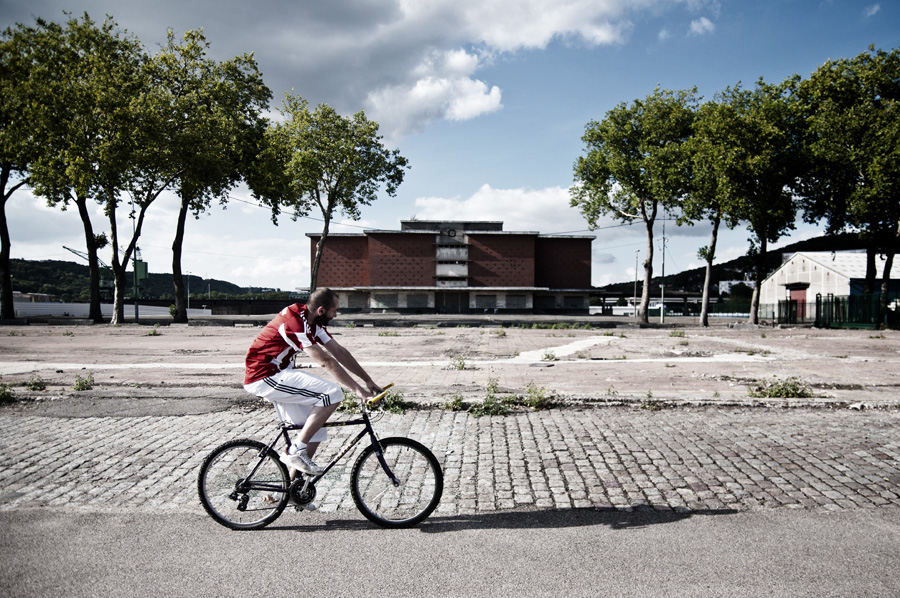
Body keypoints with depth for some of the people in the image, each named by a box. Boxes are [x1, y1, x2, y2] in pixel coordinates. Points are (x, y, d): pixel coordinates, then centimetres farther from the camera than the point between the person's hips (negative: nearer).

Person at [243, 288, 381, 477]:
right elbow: (326, 362, -25)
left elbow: (339, 351, 10)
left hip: (277, 376, 10)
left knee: (316, 430, 8)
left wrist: (369, 381, 7)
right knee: (332, 394, -20)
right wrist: (358, 389, -22)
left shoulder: (312, 322, 8)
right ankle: (295, 451, -12)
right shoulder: (294, 321, -22)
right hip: (264, 378, -10)